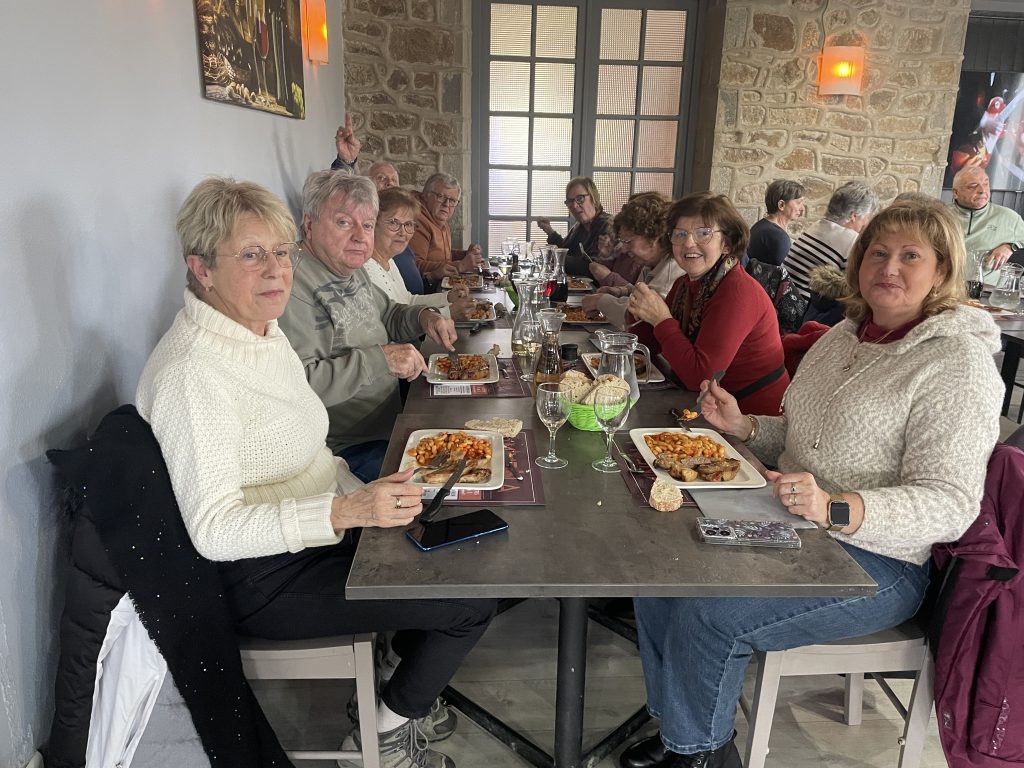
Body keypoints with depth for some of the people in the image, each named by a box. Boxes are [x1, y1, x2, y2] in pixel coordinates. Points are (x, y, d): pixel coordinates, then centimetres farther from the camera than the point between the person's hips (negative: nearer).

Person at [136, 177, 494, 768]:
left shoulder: (263, 330, 5)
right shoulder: (191, 370, -26)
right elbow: (214, 529, -29)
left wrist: (365, 497, 2)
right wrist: (347, 511, -37)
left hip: (318, 534, 9)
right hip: (267, 580, -9)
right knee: (473, 601, -9)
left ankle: (408, 685, 32)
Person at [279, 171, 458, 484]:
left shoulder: (351, 269, 10)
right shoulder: (293, 284, -23)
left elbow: (387, 314, 27)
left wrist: (423, 316, 6)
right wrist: (379, 359, -29)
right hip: (348, 451, -10)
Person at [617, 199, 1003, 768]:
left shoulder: (958, 364, -13)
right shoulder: (845, 335, 10)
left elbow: (950, 504, -20)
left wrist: (835, 508, -36)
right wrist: (744, 425, 0)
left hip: (875, 561, -7)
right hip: (791, 530, 8)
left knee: (708, 614, -24)